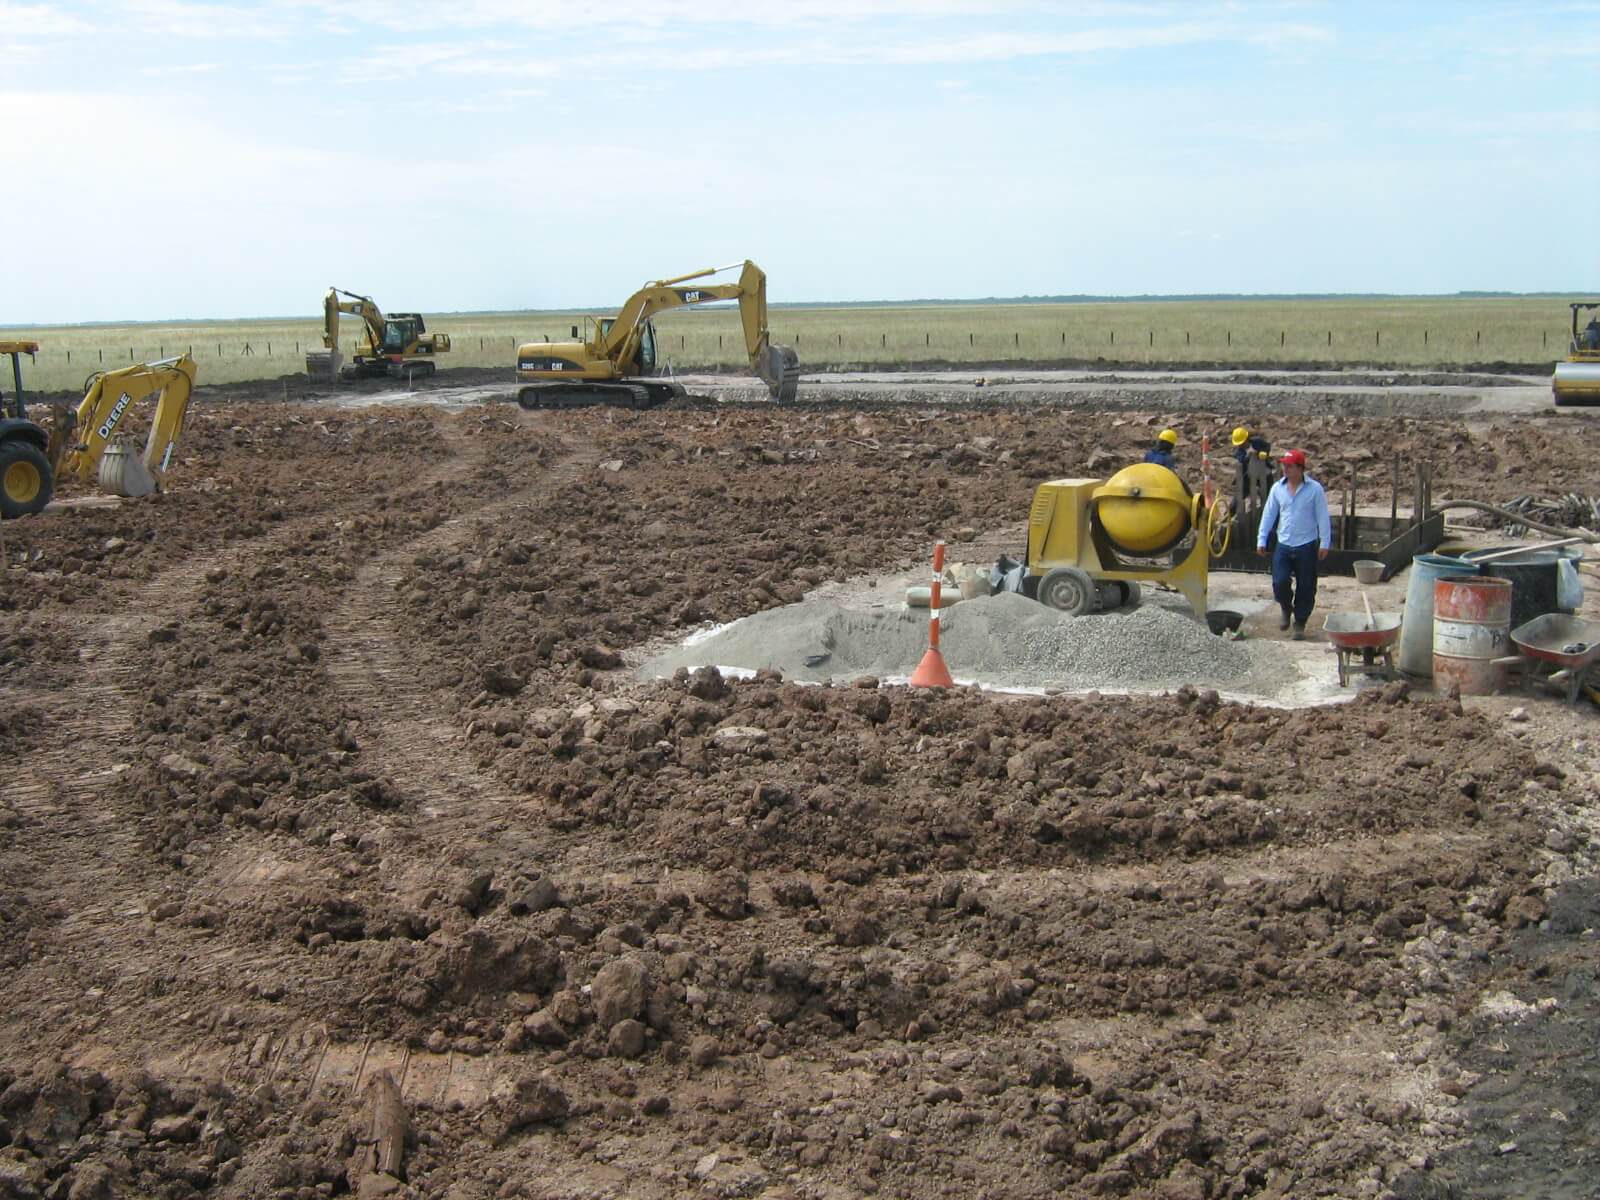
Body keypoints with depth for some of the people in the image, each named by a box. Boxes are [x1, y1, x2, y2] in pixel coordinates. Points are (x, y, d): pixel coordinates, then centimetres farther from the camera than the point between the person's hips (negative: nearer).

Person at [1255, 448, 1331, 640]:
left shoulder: (1314, 489, -7)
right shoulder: (1277, 488, 3)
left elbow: (1323, 517, -4)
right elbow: (1268, 514, 8)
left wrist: (1324, 543, -7)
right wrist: (1262, 539, 6)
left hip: (1307, 546, -2)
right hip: (1283, 546, 2)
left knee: (1305, 587, 3)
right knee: (1280, 583, -8)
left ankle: (1300, 623, 17)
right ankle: (1286, 609, 23)